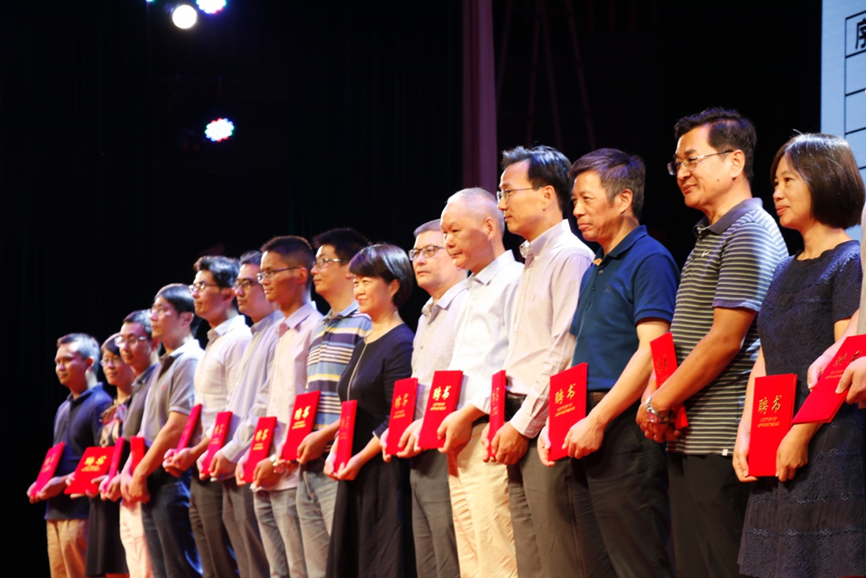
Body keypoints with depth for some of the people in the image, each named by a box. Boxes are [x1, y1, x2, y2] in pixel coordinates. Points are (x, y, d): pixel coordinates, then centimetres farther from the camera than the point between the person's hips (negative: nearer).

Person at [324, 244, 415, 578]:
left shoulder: (401, 344, -10)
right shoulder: (364, 346, 17)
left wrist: (360, 459, -17)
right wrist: (335, 452, 6)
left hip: (385, 472, -9)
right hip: (355, 475, 9)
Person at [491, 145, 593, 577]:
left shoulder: (570, 256, -9)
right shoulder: (532, 261, 21)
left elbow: (565, 353, -16)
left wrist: (524, 425, -15)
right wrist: (509, 421, 14)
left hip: (548, 424, -10)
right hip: (521, 423, 10)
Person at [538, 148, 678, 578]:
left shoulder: (649, 260, -7)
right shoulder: (594, 272, 21)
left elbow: (652, 350, -17)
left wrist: (598, 420, -19)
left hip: (625, 430, -9)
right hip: (588, 436, 9)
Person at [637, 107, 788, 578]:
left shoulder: (749, 235, -11)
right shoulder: (709, 238, 21)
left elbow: (725, 340, -17)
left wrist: (657, 403, -11)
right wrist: (656, 395, 4)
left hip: (723, 440, -10)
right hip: (687, 436, 10)